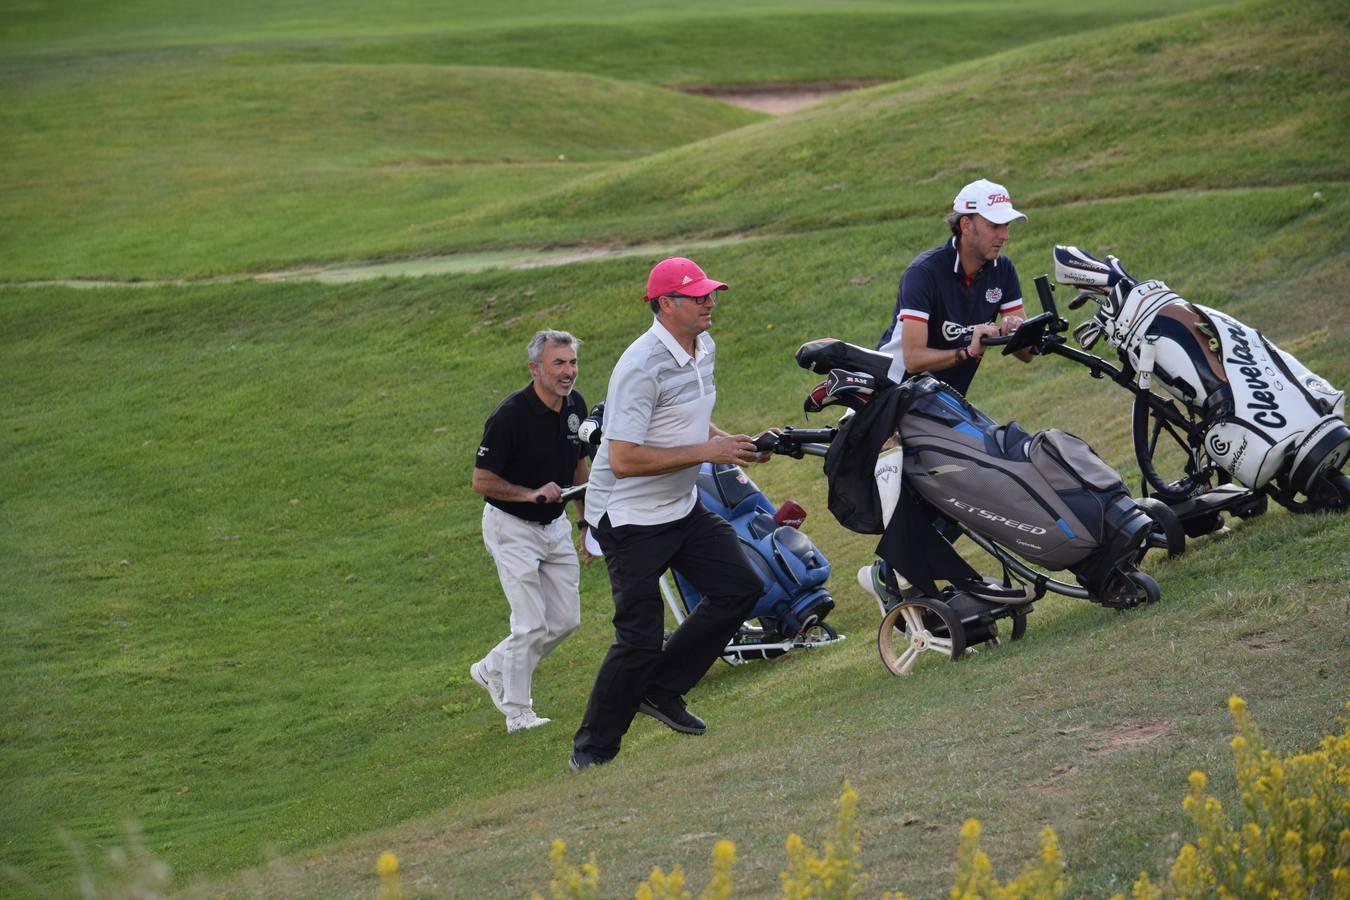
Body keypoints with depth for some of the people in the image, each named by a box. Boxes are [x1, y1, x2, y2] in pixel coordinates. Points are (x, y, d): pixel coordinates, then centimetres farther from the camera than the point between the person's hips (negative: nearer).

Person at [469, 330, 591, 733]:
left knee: (566, 620, 9)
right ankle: (517, 712, 5)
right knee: (531, 625, -9)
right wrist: (531, 494, -28)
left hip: (555, 526, 7)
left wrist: (585, 520, 11)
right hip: (513, 528, -7)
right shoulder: (510, 416, -24)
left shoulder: (575, 405, -2)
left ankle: (493, 669, 27)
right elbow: (482, 481, -20)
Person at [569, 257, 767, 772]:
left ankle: (661, 690, 17)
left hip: (682, 508, 9)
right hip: (631, 520, -9)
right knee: (640, 638, -7)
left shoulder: (703, 349, 5)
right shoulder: (642, 367, -25)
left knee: (740, 588, 7)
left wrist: (735, 445, 2)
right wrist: (707, 451, -26)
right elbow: (623, 460, -29)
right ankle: (592, 749, 7)